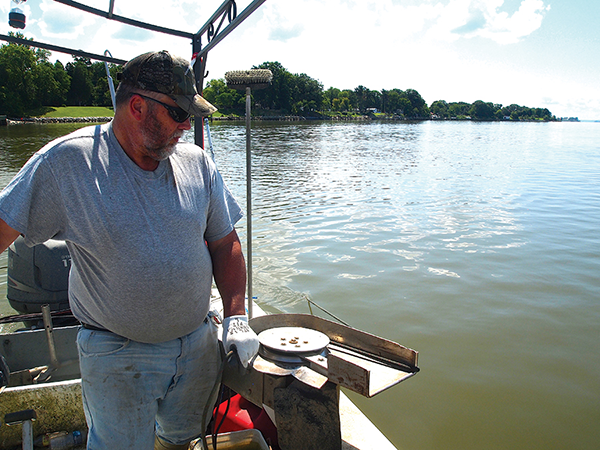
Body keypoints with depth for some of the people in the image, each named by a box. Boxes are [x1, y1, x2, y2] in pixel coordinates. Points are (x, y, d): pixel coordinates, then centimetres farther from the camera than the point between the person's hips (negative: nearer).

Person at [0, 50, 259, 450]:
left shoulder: (197, 163, -4)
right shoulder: (66, 162, -14)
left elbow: (225, 243, 2)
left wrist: (236, 317, -5)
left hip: (199, 343, 4)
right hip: (116, 354, -3)